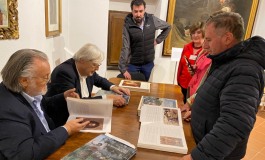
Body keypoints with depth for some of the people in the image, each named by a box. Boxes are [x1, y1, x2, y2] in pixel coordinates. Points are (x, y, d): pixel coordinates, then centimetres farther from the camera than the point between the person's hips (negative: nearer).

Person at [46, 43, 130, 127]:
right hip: (61, 120, -7)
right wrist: (106, 98, -29)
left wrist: (112, 87, -3)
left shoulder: (87, 69, -3)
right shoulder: (64, 72, -24)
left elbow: (99, 80, 17)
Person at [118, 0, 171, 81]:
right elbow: (125, 48, -16)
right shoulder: (128, 25, -14)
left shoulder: (152, 19, -8)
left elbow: (167, 27, 10)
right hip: (133, 63, -2)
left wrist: (158, 40, 2)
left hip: (148, 63, 2)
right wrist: (123, 69, -21)